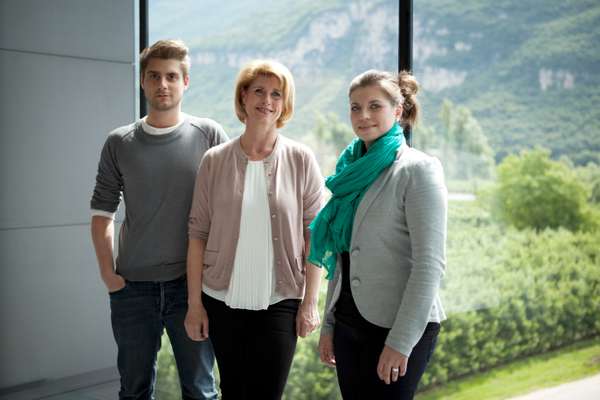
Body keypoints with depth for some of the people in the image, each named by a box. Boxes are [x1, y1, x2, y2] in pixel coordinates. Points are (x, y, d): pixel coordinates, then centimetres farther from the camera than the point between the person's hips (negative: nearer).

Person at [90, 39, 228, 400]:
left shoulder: (209, 136, -1)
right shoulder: (120, 143, 4)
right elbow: (102, 211, 8)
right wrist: (107, 272, -1)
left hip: (193, 283, -1)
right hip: (132, 286, 2)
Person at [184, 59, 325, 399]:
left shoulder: (301, 160, -2)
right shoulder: (215, 161, 1)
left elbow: (314, 234, -1)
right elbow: (199, 233, 3)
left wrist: (310, 302, -4)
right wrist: (194, 302, 1)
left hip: (280, 303, -2)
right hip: (222, 301, 2)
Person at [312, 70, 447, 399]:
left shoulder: (418, 169, -10)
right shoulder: (354, 170, 11)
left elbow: (430, 263, -16)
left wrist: (400, 341, -18)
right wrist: (328, 324, 13)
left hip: (398, 326, -6)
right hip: (349, 322, 6)